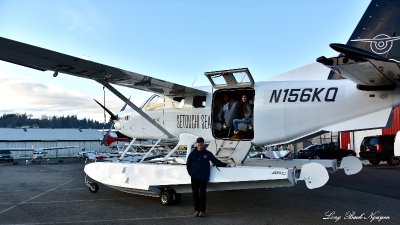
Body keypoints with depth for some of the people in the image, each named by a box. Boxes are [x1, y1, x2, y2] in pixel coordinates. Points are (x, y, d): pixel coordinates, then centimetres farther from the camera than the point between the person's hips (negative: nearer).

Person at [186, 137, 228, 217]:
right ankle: (197, 210, 17)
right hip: (194, 177, 1)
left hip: (204, 178, -1)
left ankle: (202, 211, 9)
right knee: (195, 194, 6)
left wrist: (224, 165, 11)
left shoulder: (207, 154, 4)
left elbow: (215, 161, 12)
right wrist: (190, 172, 5)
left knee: (202, 194, -1)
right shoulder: (192, 153, 5)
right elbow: (188, 164, 14)